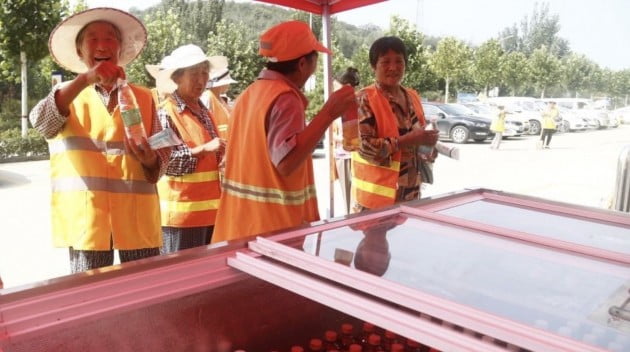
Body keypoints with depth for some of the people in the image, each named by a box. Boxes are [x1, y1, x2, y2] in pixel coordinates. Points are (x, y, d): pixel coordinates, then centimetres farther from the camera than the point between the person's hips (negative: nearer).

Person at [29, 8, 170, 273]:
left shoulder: (143, 98, 9)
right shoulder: (67, 94, 7)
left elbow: (163, 150, 9)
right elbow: (39, 123, -14)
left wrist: (151, 162, -16)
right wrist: (85, 80, -27)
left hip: (137, 217, 1)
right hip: (86, 218, -1)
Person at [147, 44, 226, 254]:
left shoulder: (204, 112, 15)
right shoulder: (166, 113, -10)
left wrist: (223, 153, 8)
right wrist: (204, 149, -22)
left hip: (208, 210, 8)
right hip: (181, 213, -8)